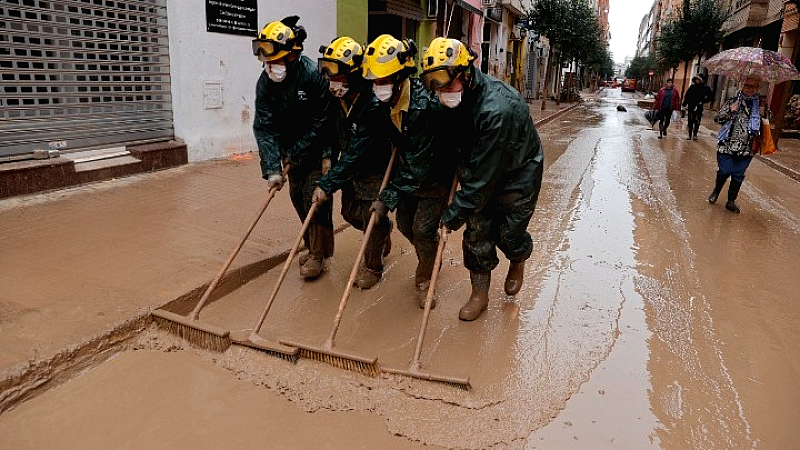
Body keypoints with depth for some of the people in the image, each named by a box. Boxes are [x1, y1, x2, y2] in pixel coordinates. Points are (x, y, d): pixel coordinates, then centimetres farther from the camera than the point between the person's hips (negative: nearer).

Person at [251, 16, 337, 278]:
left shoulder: (314, 76, -25)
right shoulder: (266, 83, -10)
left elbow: (321, 124, -21)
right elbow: (265, 127, -15)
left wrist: (296, 154, -17)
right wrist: (272, 169, -23)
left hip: (319, 150, -5)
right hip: (292, 152, 6)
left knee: (315, 197, -9)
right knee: (297, 197, 10)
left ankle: (318, 255, 6)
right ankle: (313, 248, 27)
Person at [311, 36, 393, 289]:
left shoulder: (373, 105, -32)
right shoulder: (339, 98, -10)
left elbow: (356, 152, -33)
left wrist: (328, 184, -32)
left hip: (376, 170, -7)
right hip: (352, 168, 7)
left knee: (372, 219, 0)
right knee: (350, 213, 15)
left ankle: (372, 267, 22)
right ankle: (383, 230, 44)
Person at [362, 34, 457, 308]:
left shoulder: (424, 106, -35)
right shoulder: (387, 101, -10)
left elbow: (417, 165, -33)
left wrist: (388, 199, -31)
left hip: (437, 175, -8)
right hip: (410, 172, 8)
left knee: (423, 229, -8)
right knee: (405, 224, 12)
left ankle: (424, 280, 18)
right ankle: (430, 261, 41)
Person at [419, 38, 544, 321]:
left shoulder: (497, 109, -38)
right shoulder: (457, 98, -15)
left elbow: (484, 175, -34)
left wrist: (453, 215, -29)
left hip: (517, 174, -6)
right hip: (480, 172, 6)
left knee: (508, 234, 5)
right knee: (477, 235, 4)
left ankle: (518, 262, 42)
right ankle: (479, 295, 20)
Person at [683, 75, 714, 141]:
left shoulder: (705, 88, 1)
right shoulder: (692, 87, 6)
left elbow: (710, 96, 3)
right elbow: (687, 96, 7)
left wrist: (703, 101, -7)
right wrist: (685, 104, 0)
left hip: (699, 106, -2)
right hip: (691, 106, 2)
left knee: (697, 121, -6)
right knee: (690, 121, 4)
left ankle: (695, 134, 3)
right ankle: (690, 135, 11)